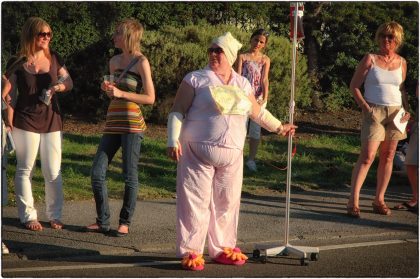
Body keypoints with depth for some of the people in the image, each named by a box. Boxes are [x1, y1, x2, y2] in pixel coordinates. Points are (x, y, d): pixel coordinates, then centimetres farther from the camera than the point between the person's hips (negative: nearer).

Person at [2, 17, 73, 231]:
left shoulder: (54, 59, 6)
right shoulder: (18, 63, -4)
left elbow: (69, 82, 13)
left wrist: (61, 86, -11)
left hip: (52, 121, 3)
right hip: (26, 122, -3)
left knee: (53, 172, 5)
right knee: (25, 169, 3)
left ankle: (54, 215, 15)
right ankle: (28, 216, 10)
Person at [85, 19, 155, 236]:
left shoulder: (141, 62, -4)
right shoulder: (114, 61, 15)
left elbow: (150, 98, -9)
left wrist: (121, 93, -14)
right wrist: (107, 89, 4)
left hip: (132, 124, -7)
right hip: (113, 123, 7)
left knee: (129, 176, -1)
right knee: (97, 173, 1)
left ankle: (125, 222, 12)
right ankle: (103, 221, 11)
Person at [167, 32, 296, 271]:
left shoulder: (242, 84, 14)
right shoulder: (196, 79, 1)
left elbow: (258, 112, 28)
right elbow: (177, 112, -2)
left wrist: (278, 127, 34)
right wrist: (174, 141, -13)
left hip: (232, 155, 5)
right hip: (198, 152, -4)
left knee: (227, 202, 8)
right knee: (196, 200, -5)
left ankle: (223, 248, 20)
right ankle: (191, 251, 0)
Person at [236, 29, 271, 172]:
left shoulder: (265, 59, 8)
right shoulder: (242, 57, 3)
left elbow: (265, 79, -1)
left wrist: (265, 98, -13)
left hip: (258, 98, 2)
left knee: (256, 130, 3)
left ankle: (251, 159, 13)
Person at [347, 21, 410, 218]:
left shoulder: (401, 62, 9)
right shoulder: (370, 59, -2)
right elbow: (354, 86, -1)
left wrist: (406, 110, 4)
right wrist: (365, 107, -12)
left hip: (395, 113, 4)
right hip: (374, 113, -4)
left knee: (388, 157, 6)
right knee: (367, 156, -12)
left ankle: (379, 200, 14)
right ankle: (353, 201, -13)